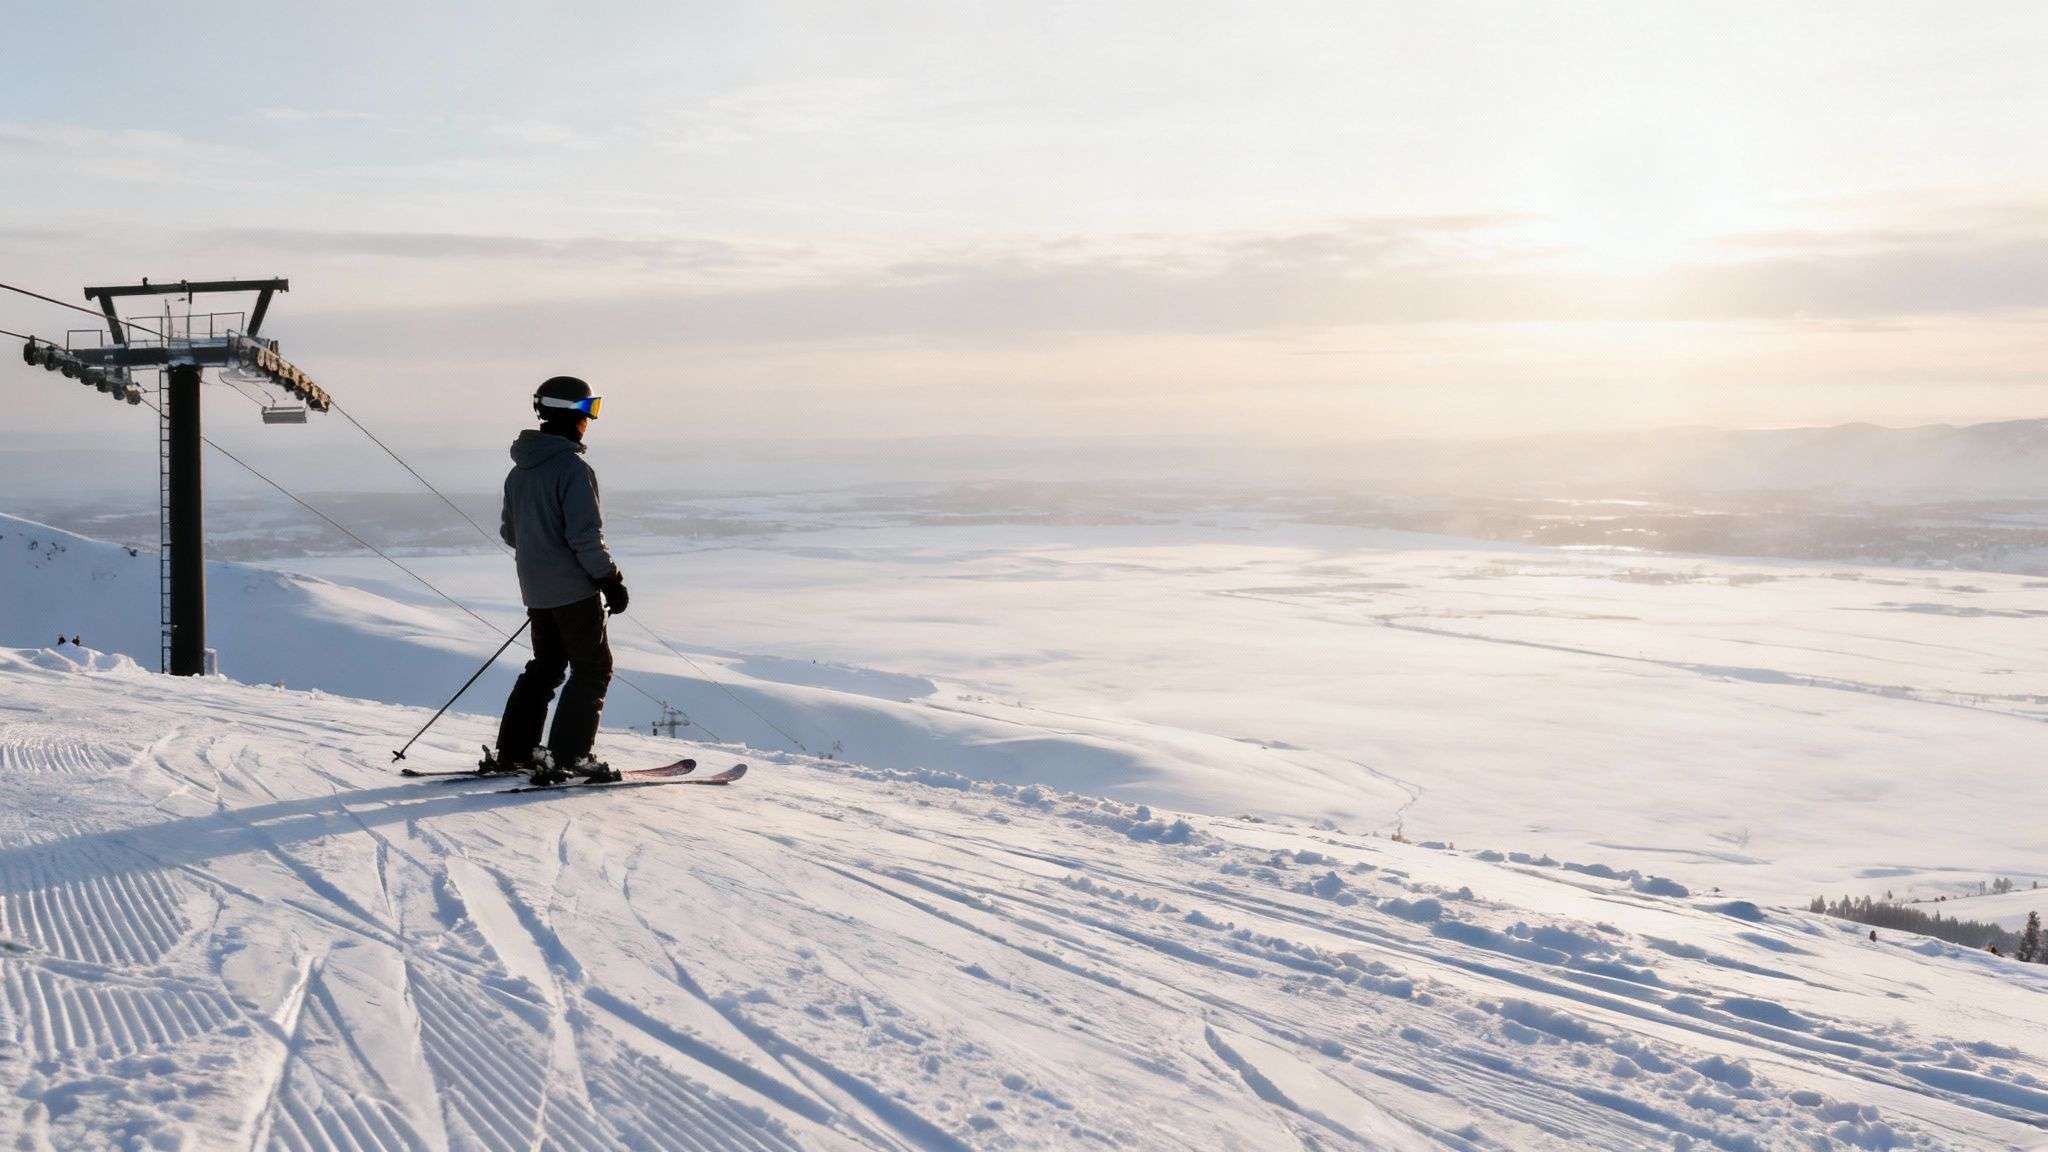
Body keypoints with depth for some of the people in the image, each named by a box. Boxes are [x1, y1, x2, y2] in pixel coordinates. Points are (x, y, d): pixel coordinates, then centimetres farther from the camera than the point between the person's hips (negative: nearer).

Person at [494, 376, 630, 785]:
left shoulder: (519, 471, 10)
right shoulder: (573, 468, -17)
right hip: (574, 587, -8)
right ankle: (568, 757, -4)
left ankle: (514, 751, 20)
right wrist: (611, 580, -13)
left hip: (535, 588, 8)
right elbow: (585, 535, -21)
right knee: (593, 669, 1)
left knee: (546, 665, 19)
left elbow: (509, 530, 17)